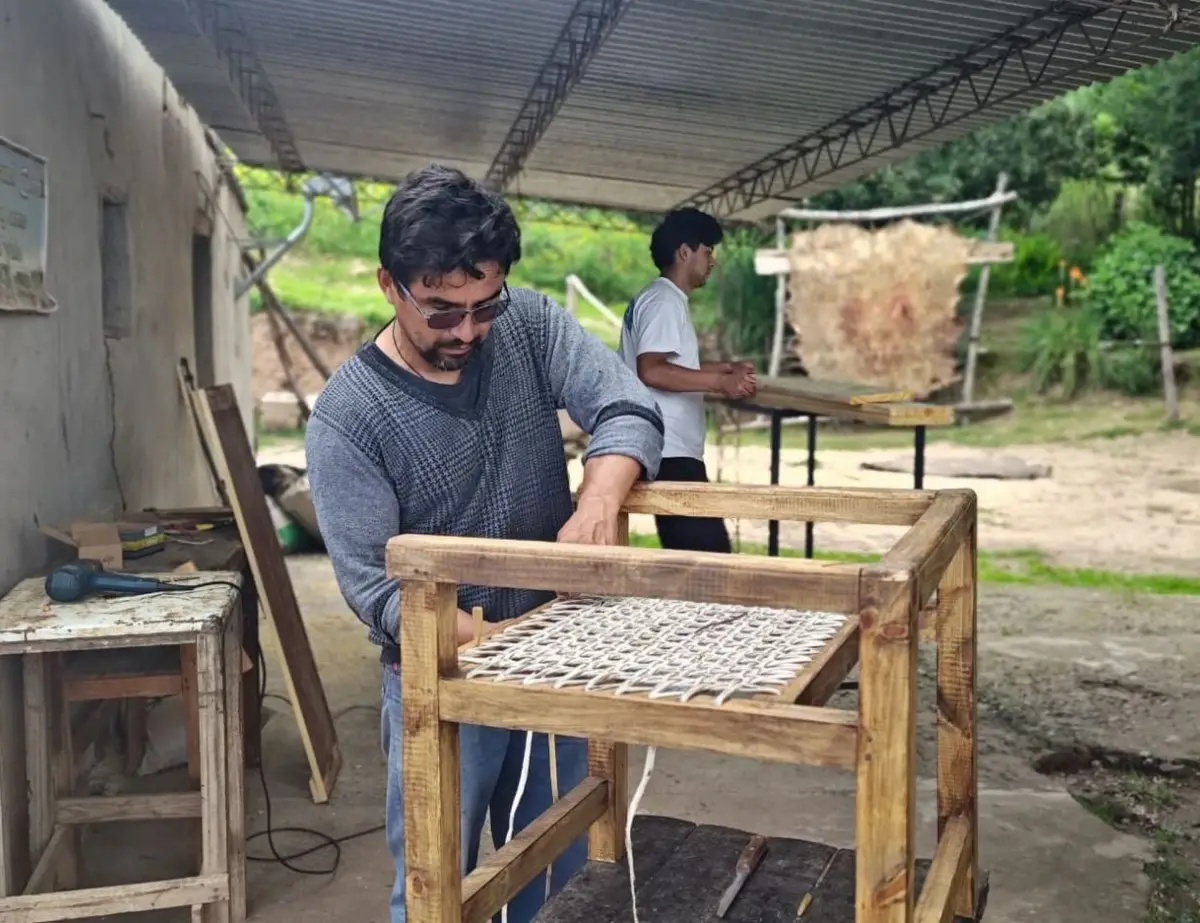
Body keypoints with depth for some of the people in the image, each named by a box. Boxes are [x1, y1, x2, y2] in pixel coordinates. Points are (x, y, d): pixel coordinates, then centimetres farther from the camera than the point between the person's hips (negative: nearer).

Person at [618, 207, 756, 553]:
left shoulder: (664, 299, 20)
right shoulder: (664, 301, -13)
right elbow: (651, 371, -24)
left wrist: (726, 368, 20)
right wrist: (720, 383, -22)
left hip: (671, 449, 11)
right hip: (670, 452, -11)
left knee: (690, 552, 14)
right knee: (709, 549, -12)